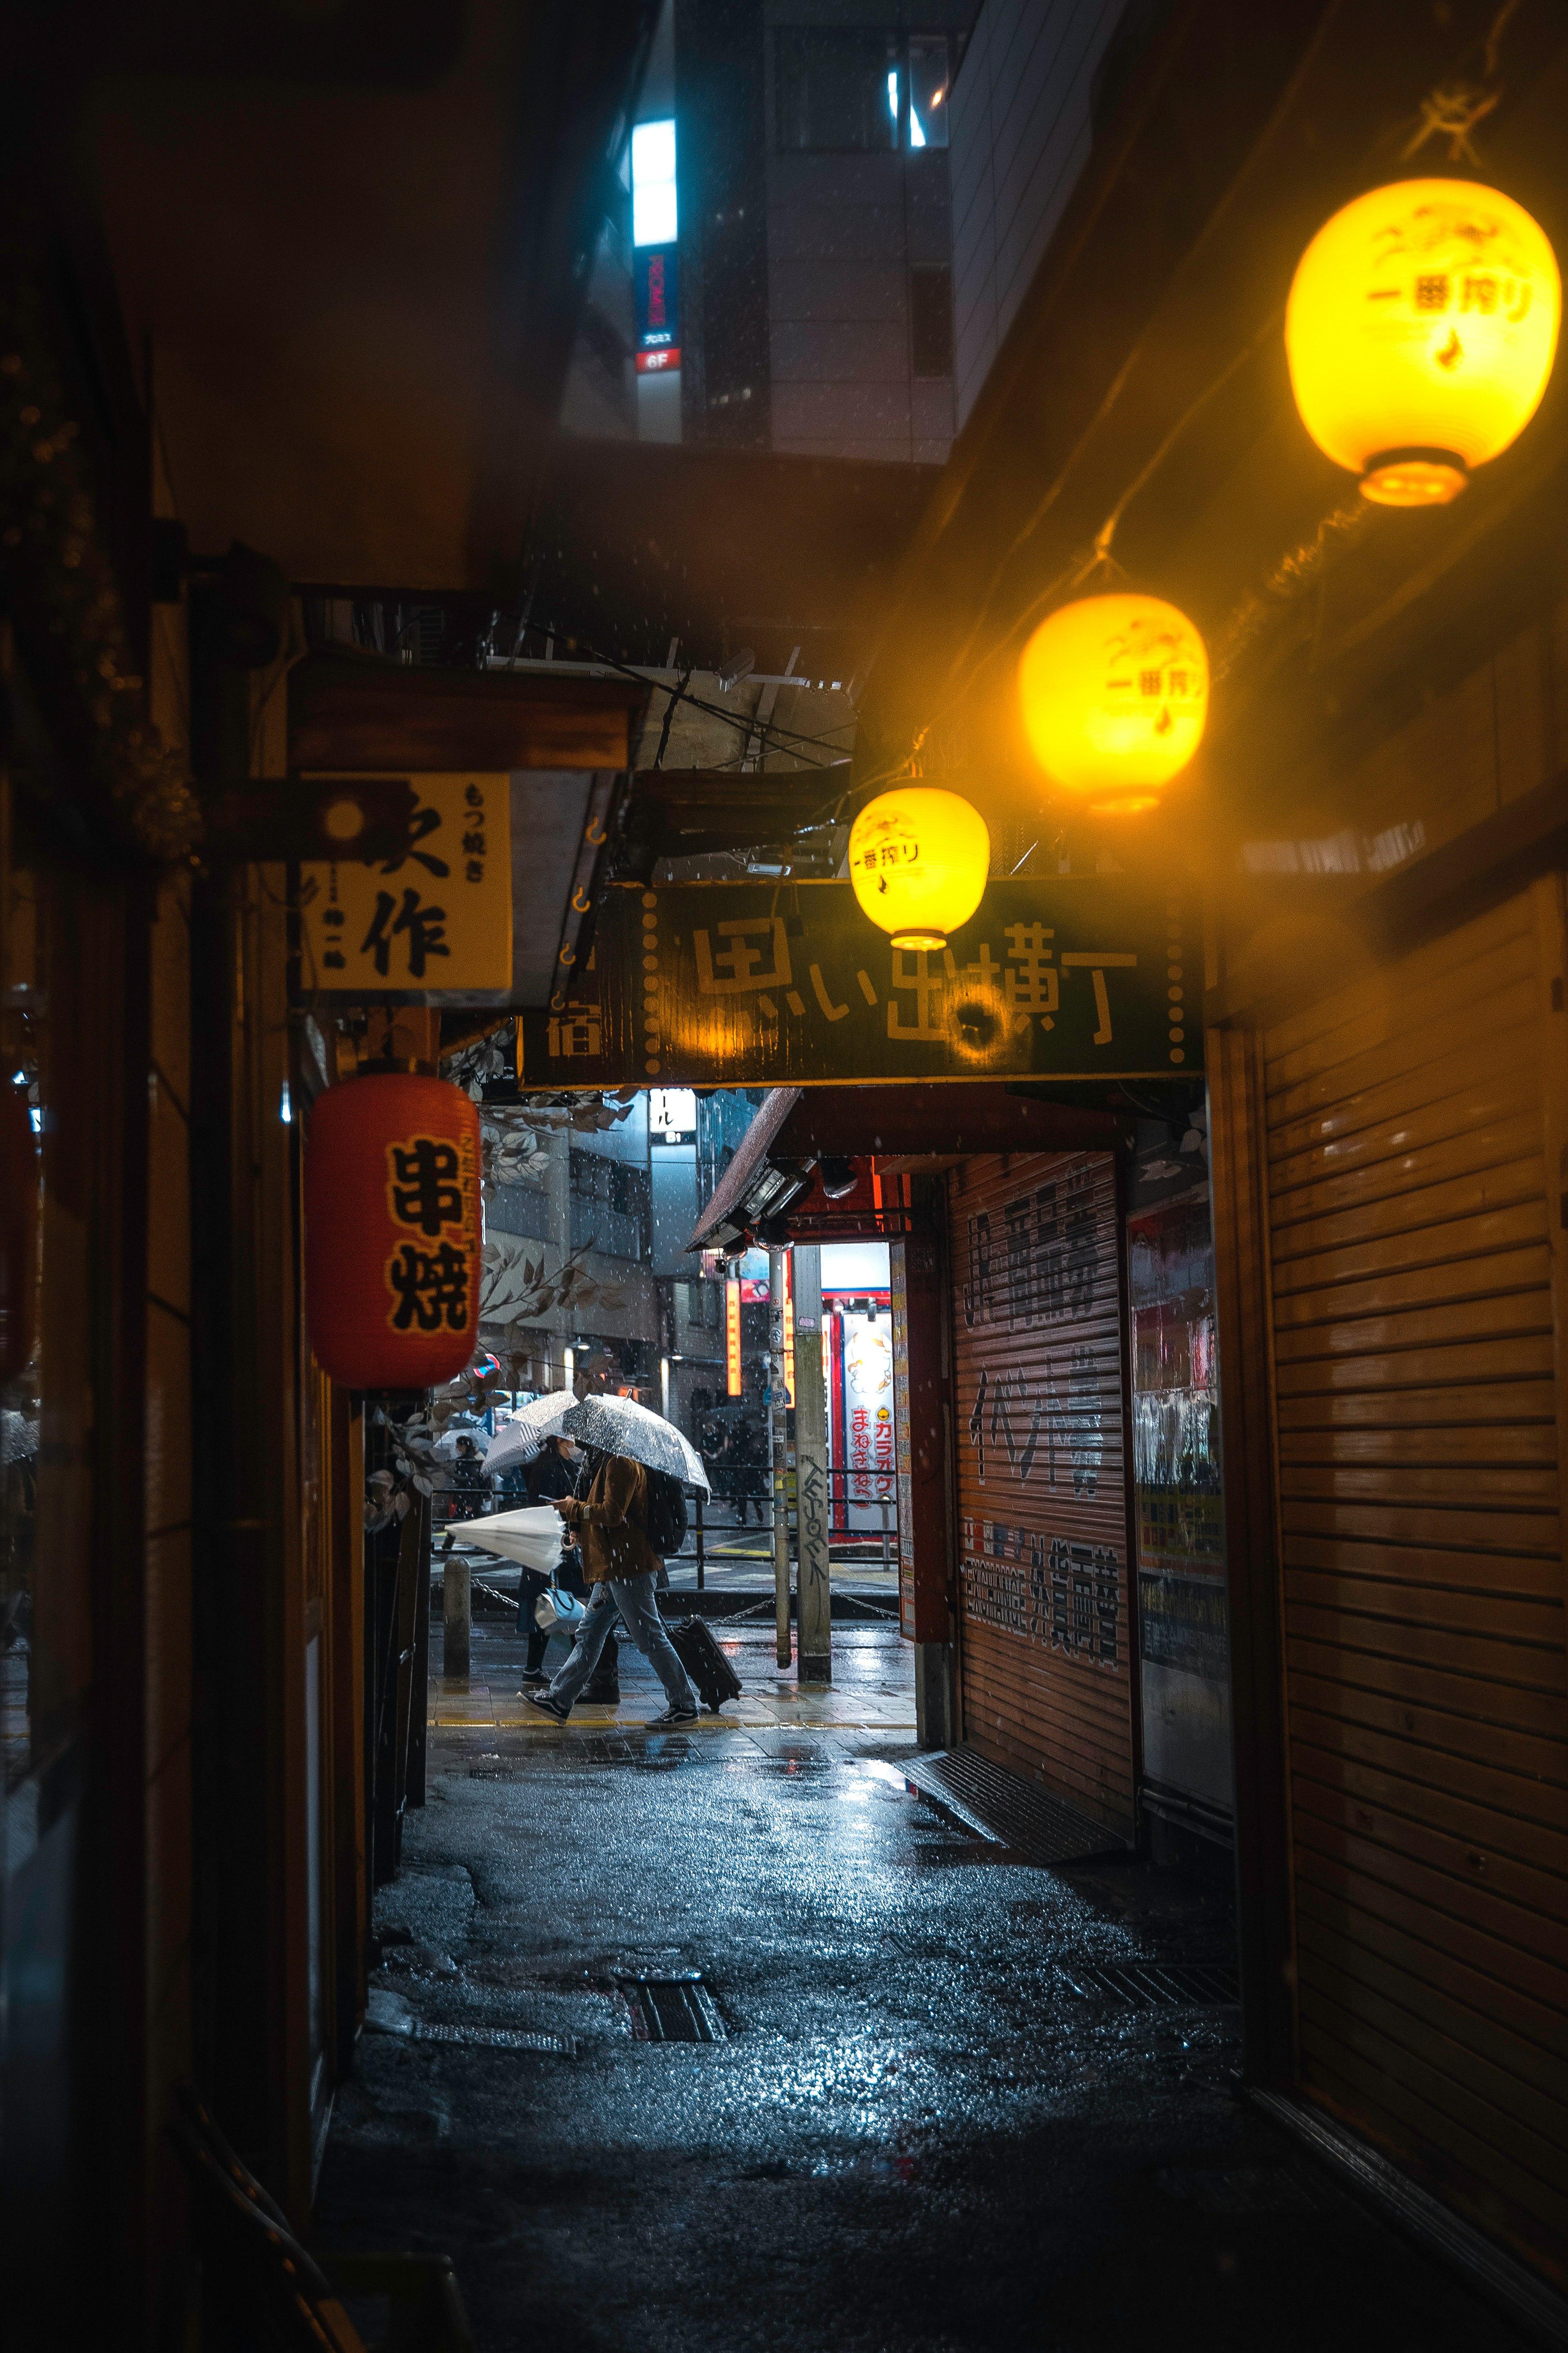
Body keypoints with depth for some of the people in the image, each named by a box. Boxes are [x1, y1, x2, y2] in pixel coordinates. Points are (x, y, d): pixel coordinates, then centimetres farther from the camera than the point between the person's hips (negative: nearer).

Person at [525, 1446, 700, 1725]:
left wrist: (573, 1508, -9)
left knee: (650, 1639, -5)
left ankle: (685, 1706, 0)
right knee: (589, 1635, 13)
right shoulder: (606, 1464, 18)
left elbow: (613, 1513, -22)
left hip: (629, 1568, -11)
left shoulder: (622, 1464, -14)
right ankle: (559, 1699, 19)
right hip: (612, 1570, 11)